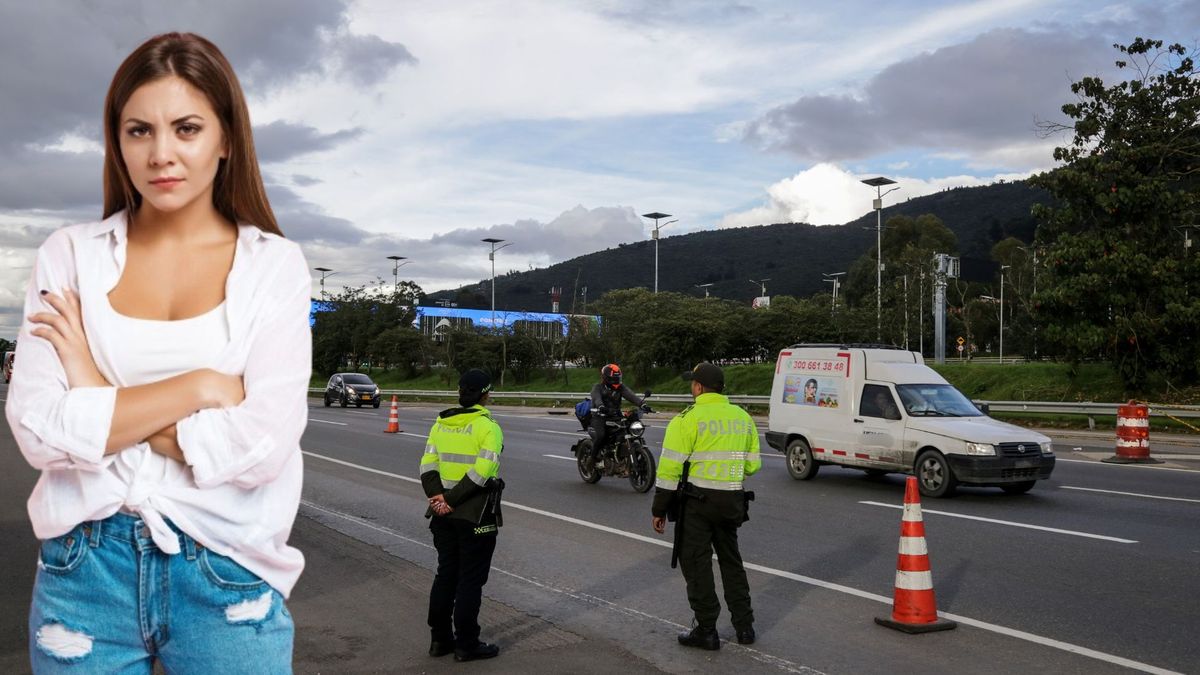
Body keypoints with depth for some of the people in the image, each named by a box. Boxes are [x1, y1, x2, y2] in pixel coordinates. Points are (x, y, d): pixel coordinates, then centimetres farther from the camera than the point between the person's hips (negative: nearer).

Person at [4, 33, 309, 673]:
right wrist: (200, 387, -15)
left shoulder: (274, 265, -5)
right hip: (84, 570, 2)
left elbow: (262, 446, -14)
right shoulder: (69, 255, 1)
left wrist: (102, 399, -11)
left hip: (226, 574, -1)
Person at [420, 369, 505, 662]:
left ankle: (440, 639, 23)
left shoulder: (440, 424, 6)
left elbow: (428, 465, 0)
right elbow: (482, 471, -22)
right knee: (471, 580, 3)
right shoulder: (488, 428, -13)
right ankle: (467, 645, 11)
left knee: (445, 574, 16)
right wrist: (452, 500, -17)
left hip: (444, 514, 6)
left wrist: (437, 496, -9)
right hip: (476, 515, -6)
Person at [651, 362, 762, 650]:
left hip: (698, 501, -6)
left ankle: (706, 631, 10)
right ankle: (744, 626, 25)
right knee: (731, 561, 20)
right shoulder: (743, 418, 8)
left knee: (697, 564, 5)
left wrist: (659, 510, -6)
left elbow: (670, 469, -13)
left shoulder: (687, 419, -11)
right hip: (732, 501, 6)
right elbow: (753, 464, 12)